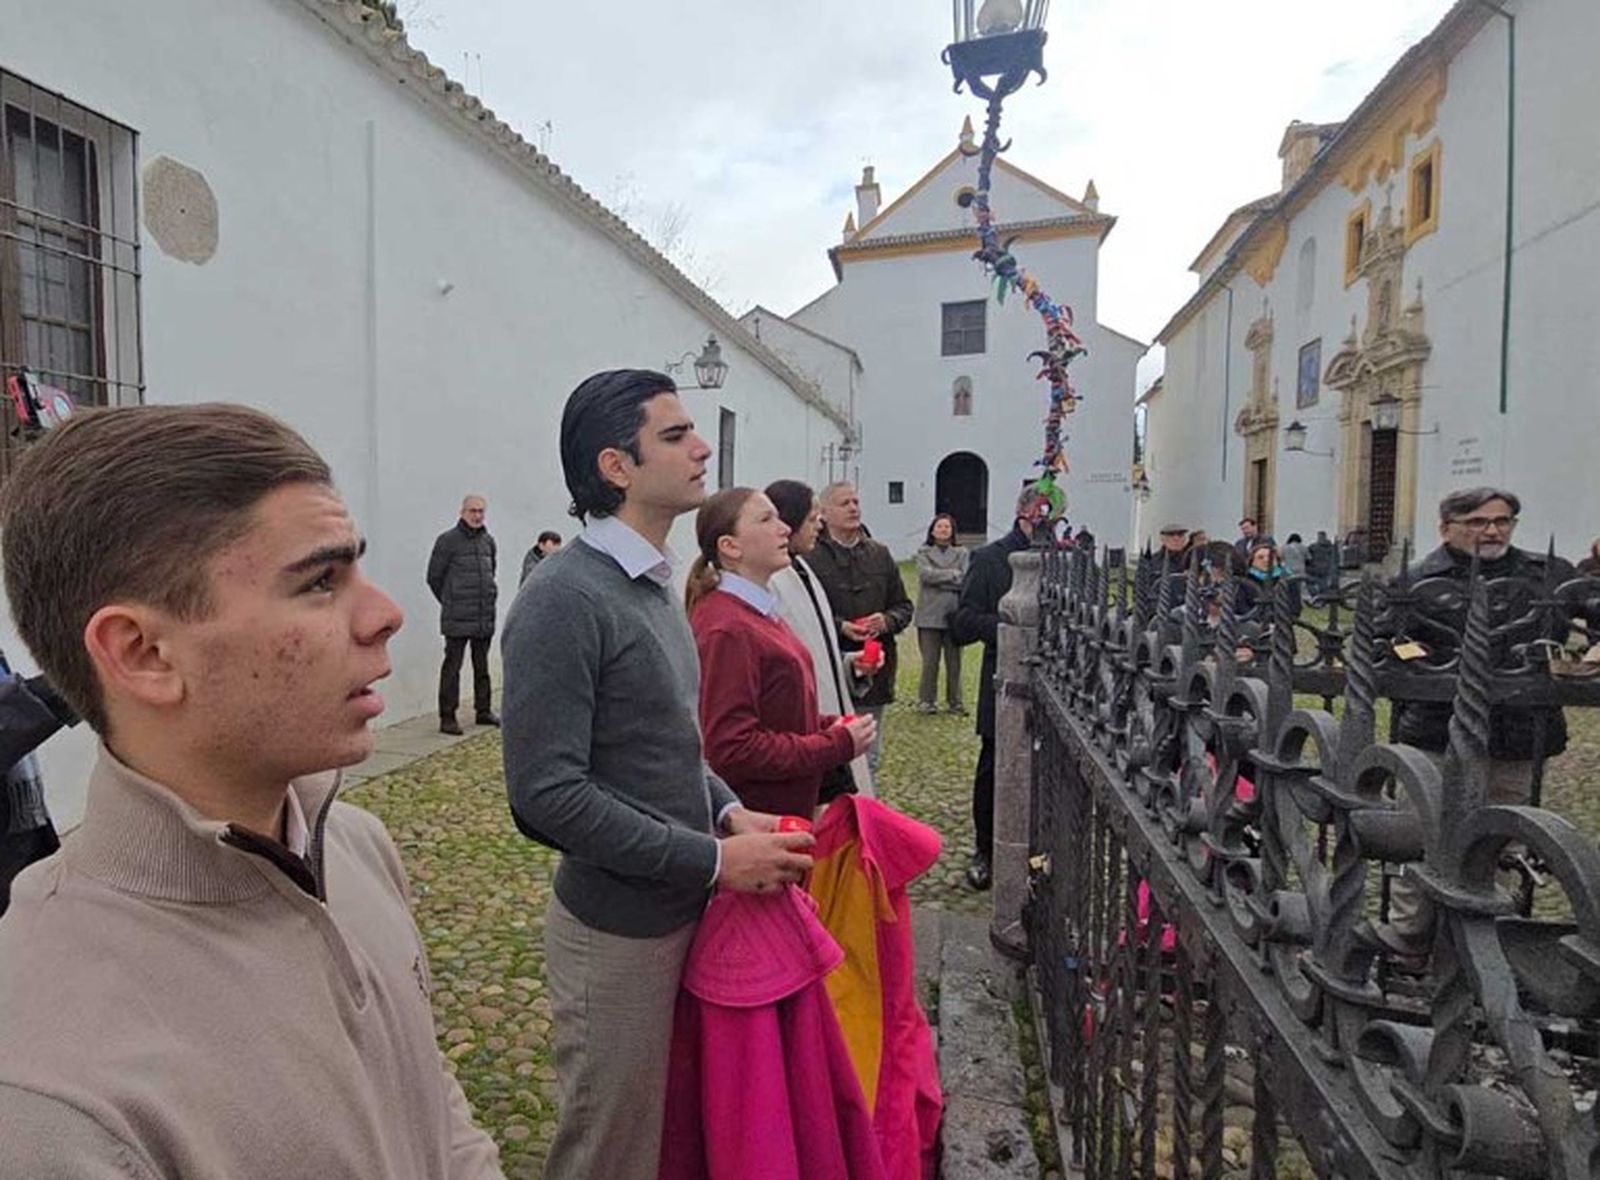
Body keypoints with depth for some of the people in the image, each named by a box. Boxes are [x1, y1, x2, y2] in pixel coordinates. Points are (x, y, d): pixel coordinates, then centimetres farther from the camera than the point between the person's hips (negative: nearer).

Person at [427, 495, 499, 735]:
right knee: (452, 667, -2)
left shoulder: (488, 541, 11)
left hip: (485, 617, 6)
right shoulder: (448, 540, -6)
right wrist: (449, 601, 6)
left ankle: (483, 710, 24)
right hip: (457, 619, -6)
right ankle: (447, 717, 4)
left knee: (482, 667, 14)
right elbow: (433, 577, -1)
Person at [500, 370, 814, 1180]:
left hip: (679, 913, 8)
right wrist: (713, 861, -21)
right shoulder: (564, 598, -21)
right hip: (616, 929, -8)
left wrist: (728, 810, -1)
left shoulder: (652, 586, 7)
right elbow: (548, 793, -25)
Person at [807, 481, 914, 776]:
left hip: (875, 673, 6)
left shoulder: (880, 555, 13)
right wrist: (840, 626, -20)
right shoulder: (811, 557, -6)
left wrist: (887, 621, -5)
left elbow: (904, 606, 16)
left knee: (869, 757, 16)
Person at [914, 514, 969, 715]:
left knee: (954, 661, 5)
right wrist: (953, 573, -6)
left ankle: (954, 701, 14)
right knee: (930, 661, 0)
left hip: (954, 615, 1)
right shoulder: (924, 552, 9)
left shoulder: (962, 553, 10)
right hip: (929, 615, -1)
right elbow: (926, 574, -8)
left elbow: (965, 580, -3)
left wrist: (938, 579, -7)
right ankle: (927, 700, 11)